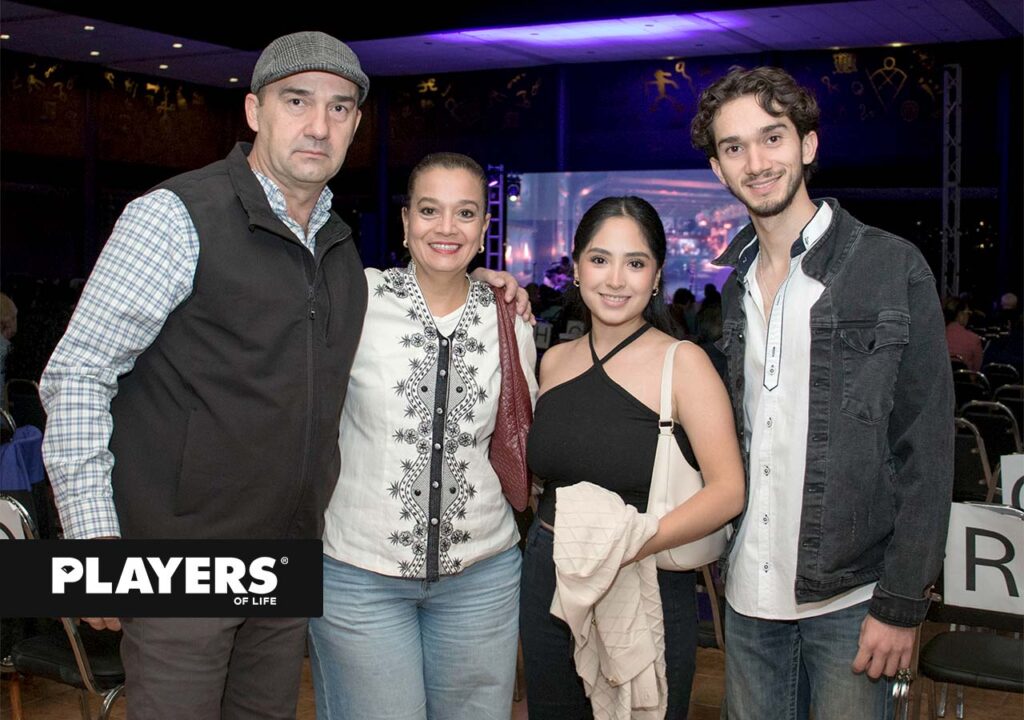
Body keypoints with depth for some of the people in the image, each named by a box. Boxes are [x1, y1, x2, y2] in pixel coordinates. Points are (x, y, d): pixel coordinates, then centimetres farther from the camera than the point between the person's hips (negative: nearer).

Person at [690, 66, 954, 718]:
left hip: (850, 595, -4)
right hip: (750, 591, 4)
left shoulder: (893, 267, -7)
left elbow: (927, 449, -8)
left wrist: (902, 603, -11)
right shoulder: (733, 285, 7)